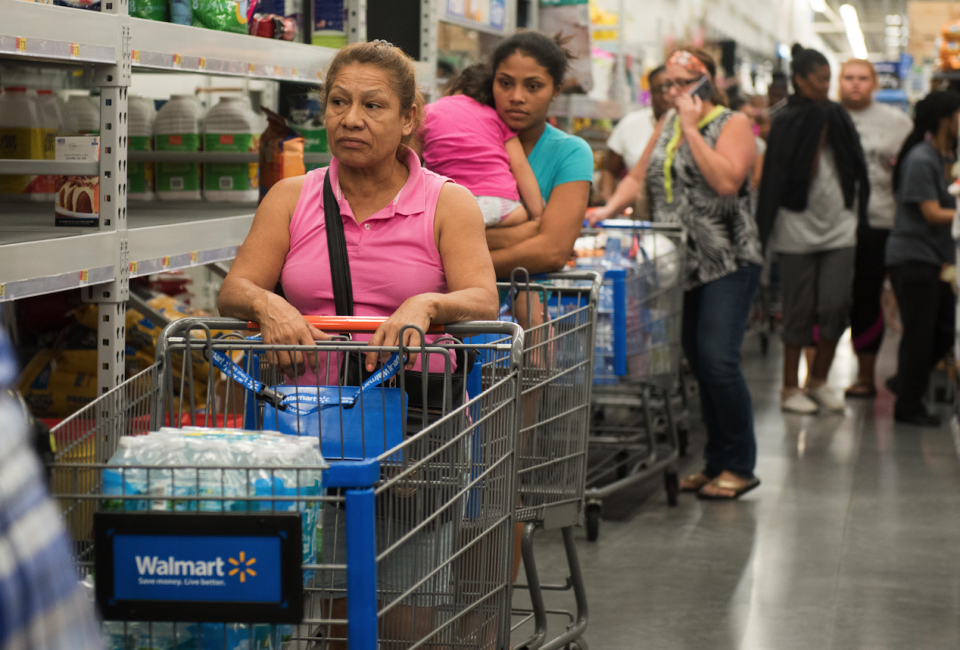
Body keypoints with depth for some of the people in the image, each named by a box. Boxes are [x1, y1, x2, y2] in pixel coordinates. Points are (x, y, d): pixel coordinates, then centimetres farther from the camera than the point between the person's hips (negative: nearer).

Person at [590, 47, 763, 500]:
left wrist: (692, 129, -16)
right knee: (699, 363, 8)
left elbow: (726, 181, -20)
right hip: (680, 264, 7)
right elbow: (638, 177, 17)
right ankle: (715, 463, 16)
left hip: (726, 263, -7)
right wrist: (609, 209, -1)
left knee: (718, 360, -15)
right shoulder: (668, 124, 15)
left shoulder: (732, 124, -5)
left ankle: (740, 467, -6)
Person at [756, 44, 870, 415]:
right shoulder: (785, 123, -6)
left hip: (838, 226, 4)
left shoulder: (838, 118, 9)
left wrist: (856, 213, 9)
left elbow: (856, 170, 15)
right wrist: (767, 230, -12)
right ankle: (790, 387, 11)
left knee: (836, 304, -4)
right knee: (800, 308, 1)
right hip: (799, 226, -4)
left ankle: (818, 380, 11)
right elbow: (775, 177, -8)